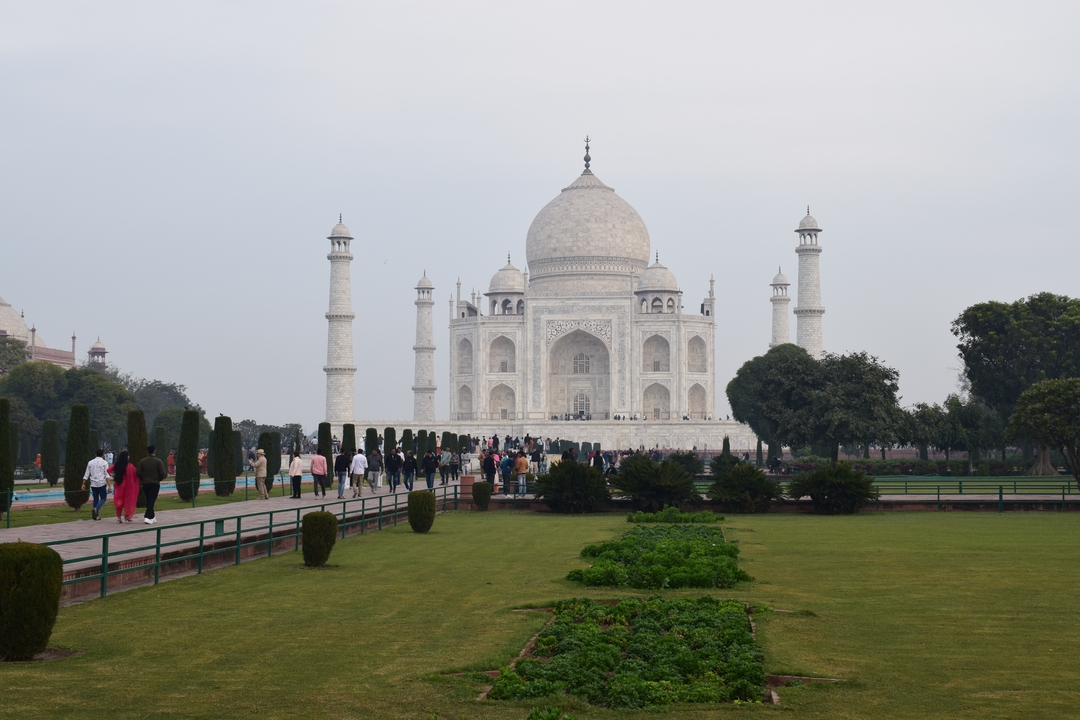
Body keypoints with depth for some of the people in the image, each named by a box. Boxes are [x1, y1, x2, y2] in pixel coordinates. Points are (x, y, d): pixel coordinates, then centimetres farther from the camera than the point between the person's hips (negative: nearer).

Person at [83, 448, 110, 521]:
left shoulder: (90, 462, 9)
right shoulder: (104, 463, -3)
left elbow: (86, 474, 9)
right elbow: (107, 475, -11)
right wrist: (109, 485, -13)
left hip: (93, 484, 4)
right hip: (102, 484, -4)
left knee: (96, 499, 13)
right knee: (103, 498, 5)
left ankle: (96, 516, 10)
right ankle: (95, 509, -21)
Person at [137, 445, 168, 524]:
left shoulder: (142, 461, 2)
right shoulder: (158, 461, -6)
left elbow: (138, 473, 0)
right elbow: (162, 474, -12)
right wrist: (166, 475, 10)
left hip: (145, 484, 3)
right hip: (155, 483, -3)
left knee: (149, 500, 16)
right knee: (151, 500, -6)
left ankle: (152, 517, 25)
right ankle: (147, 517, -20)